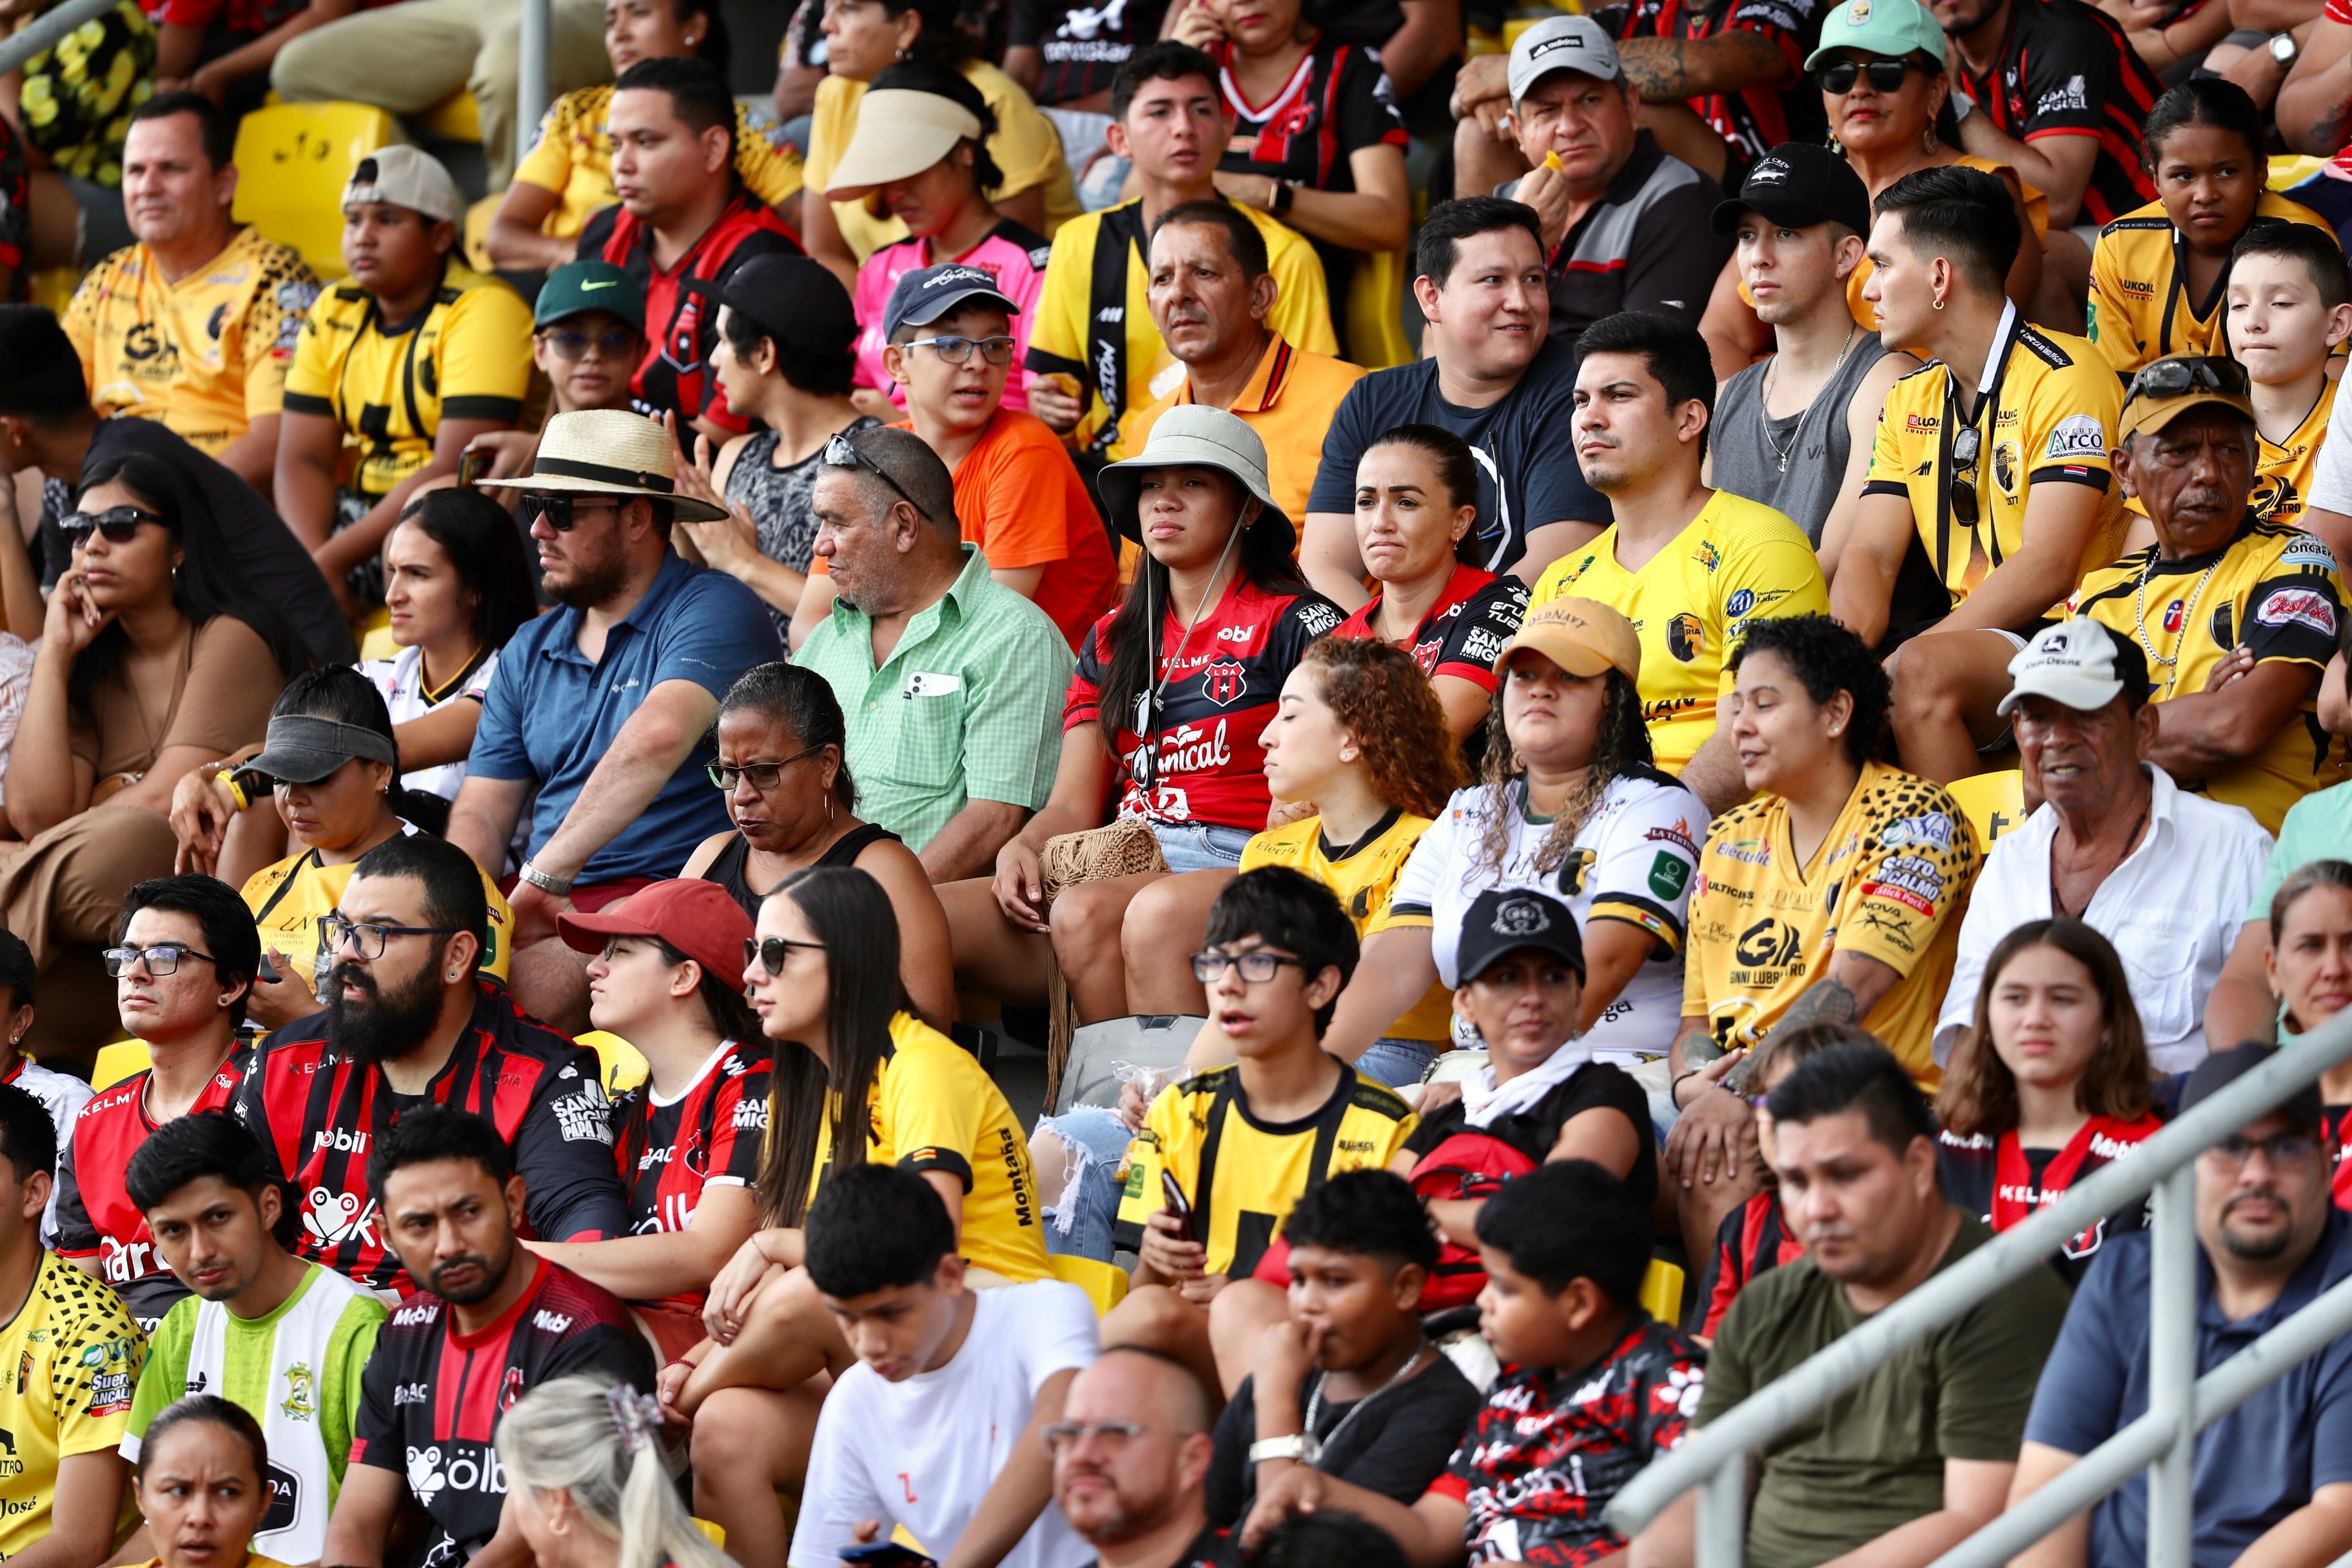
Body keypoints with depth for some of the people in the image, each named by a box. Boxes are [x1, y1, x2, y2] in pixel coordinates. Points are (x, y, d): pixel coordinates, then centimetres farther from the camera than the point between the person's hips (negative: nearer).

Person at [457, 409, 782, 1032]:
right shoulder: (530, 651, 20)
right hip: (542, 897, 7)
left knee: (533, 983, -35)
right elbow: (482, 812, 17)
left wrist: (547, 873, -26)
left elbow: (658, 737, -25)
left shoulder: (713, 611, -7)